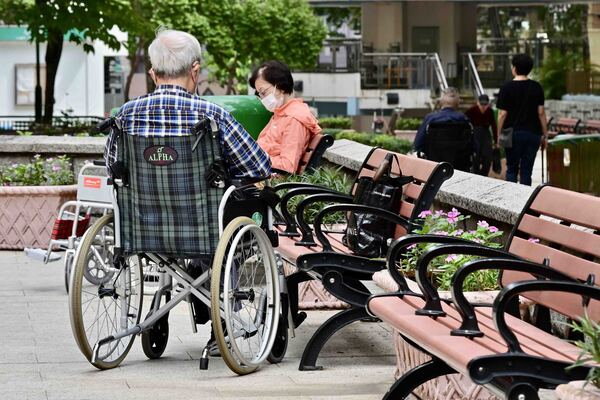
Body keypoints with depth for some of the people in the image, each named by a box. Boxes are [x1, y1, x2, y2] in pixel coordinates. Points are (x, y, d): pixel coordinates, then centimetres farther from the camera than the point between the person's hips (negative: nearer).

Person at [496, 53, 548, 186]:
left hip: (513, 134, -2)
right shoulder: (537, 88, 3)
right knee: (526, 171, 5)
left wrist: (498, 136, 2)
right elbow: (541, 113, 3)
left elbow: (502, 114, -5)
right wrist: (545, 135, 9)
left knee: (511, 169, 9)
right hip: (533, 134, 2)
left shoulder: (506, 88, -4)